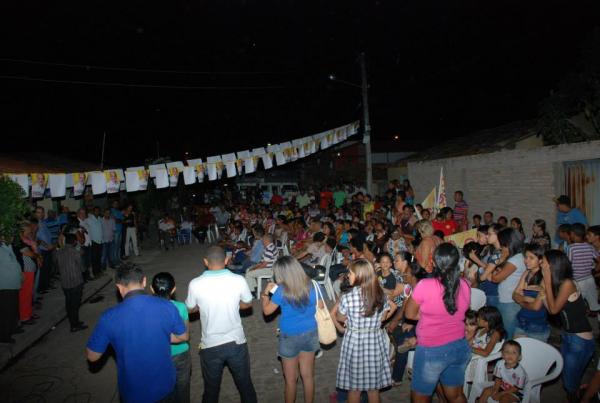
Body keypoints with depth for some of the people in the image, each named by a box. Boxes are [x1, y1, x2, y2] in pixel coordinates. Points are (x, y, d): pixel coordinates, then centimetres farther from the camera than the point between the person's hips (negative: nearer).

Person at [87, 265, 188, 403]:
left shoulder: (109, 317, -22)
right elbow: (183, 337, -3)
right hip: (164, 385, 1)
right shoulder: (167, 306, -19)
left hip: (133, 392, 0)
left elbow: (92, 357, -7)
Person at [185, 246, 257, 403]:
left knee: (211, 390, 22)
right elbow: (248, 304, 2)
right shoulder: (238, 280, -16)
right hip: (237, 342, 0)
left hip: (210, 346, 0)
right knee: (245, 385, 22)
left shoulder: (195, 284, -16)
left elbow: (190, 309, 2)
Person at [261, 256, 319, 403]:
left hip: (290, 337, -3)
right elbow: (320, 306, 5)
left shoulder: (282, 290, -20)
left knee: (291, 379, 15)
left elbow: (267, 311, -8)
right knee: (308, 376, 18)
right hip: (310, 333, 4)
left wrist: (265, 293, 5)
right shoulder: (311, 285, -9)